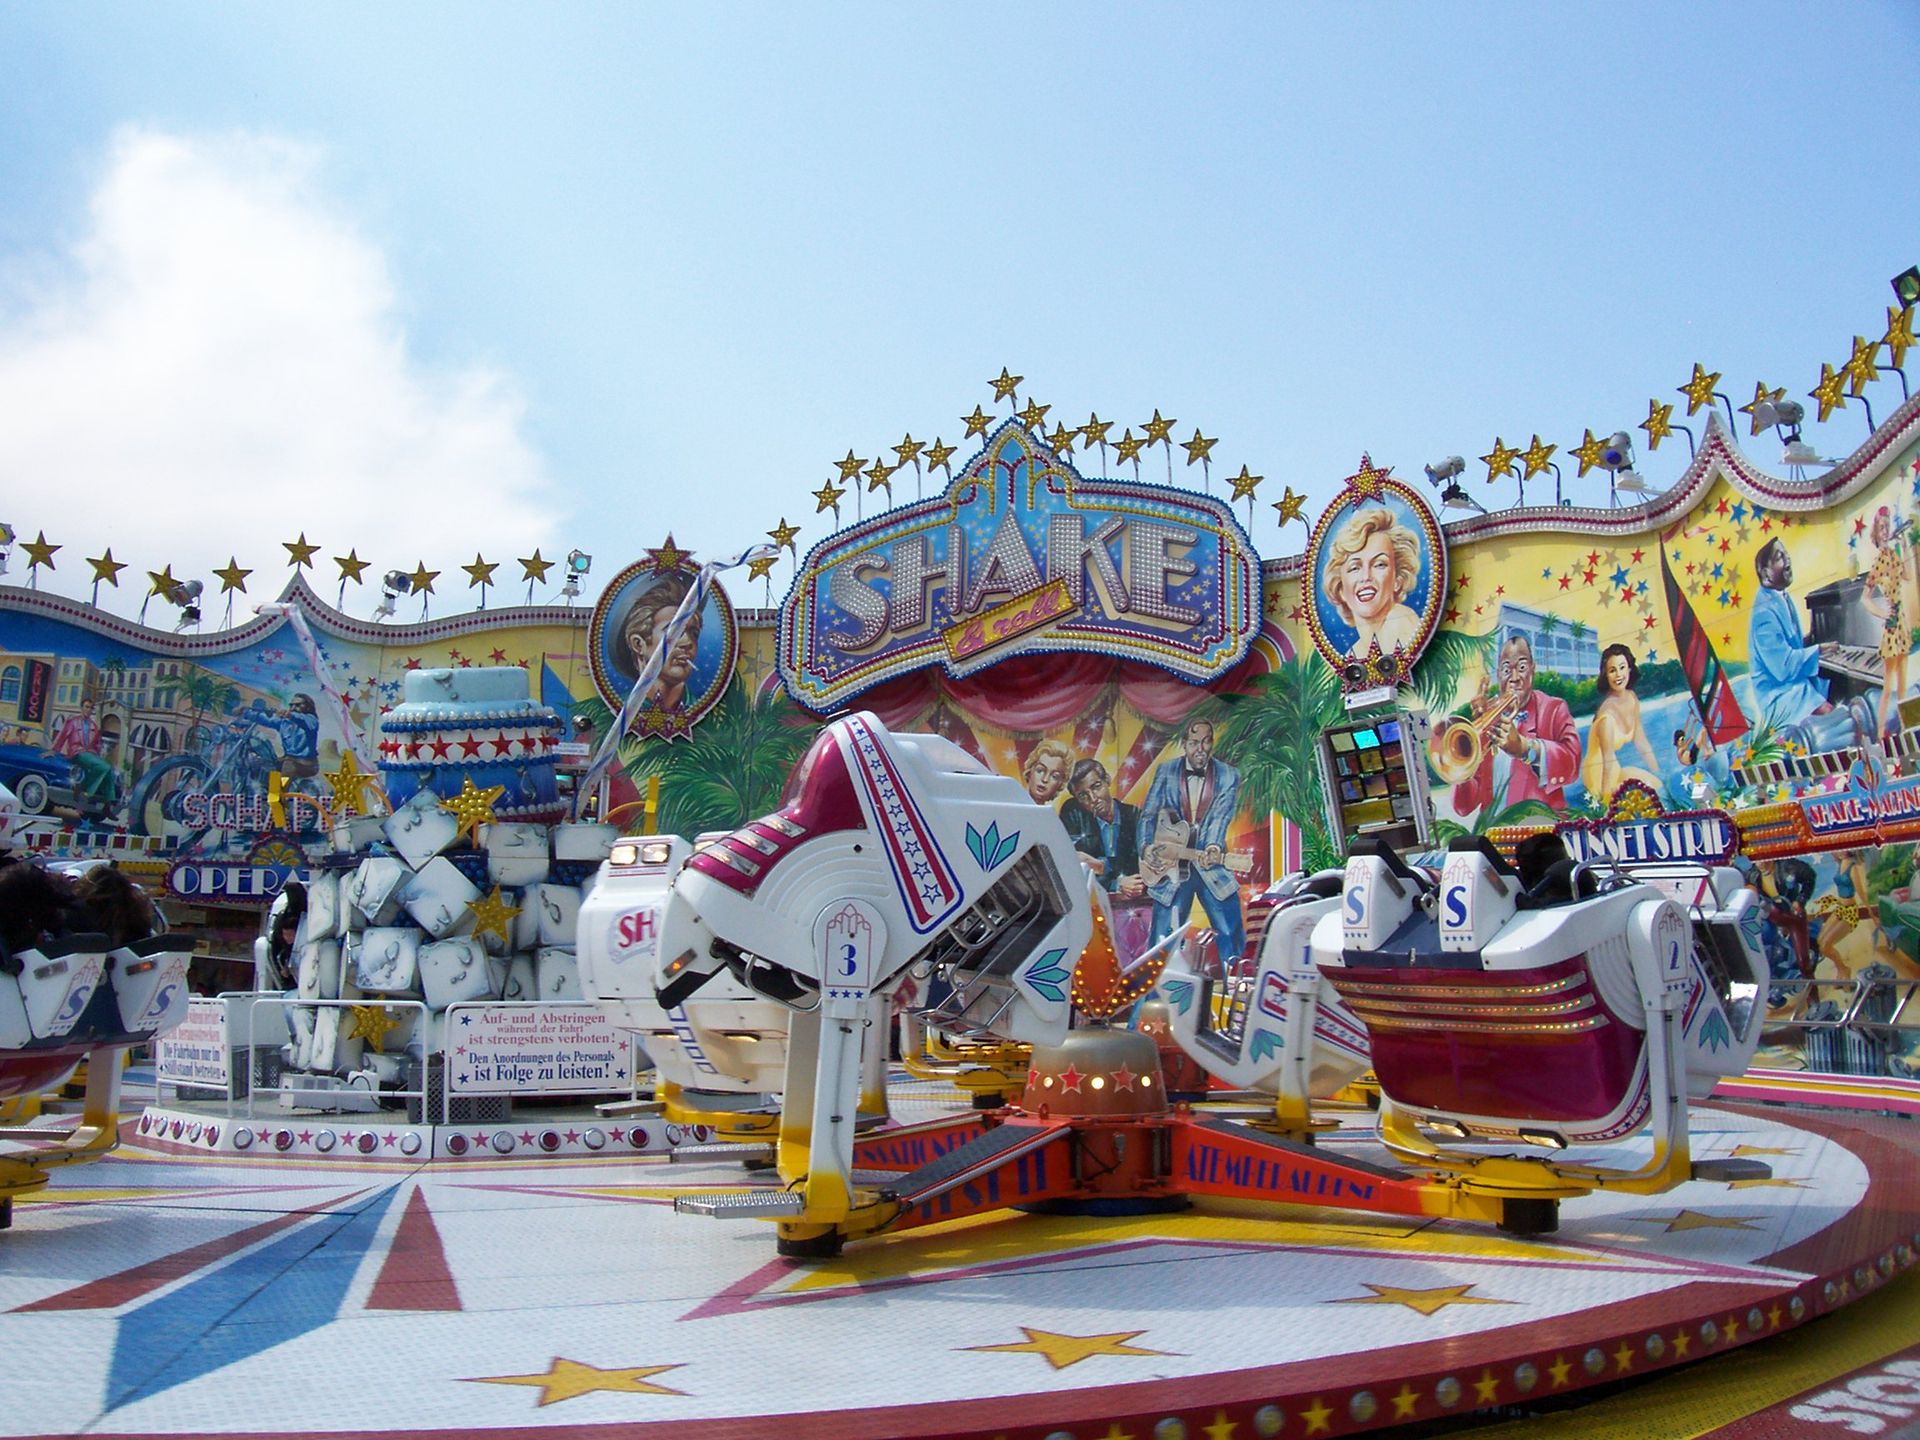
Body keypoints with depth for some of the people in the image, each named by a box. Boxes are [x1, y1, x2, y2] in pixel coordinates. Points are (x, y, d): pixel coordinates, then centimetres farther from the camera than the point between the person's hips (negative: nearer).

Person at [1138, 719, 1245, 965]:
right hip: (1170, 868, 1)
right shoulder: (1166, 771, 2)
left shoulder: (1228, 776, -1)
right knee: (1162, 941, 1)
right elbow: (1148, 815, 5)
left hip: (1210, 868, 0)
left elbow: (1220, 817, -13)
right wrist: (1146, 846, -11)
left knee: (1232, 936, 1)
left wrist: (1214, 848, -31)